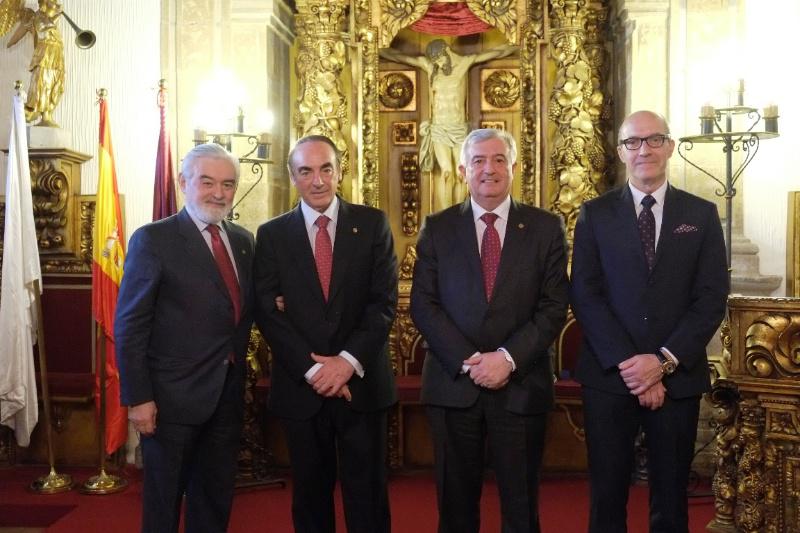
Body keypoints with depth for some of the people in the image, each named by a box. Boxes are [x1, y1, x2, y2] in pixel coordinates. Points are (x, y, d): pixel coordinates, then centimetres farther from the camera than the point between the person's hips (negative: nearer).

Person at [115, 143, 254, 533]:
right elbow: (129, 326, -11)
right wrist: (138, 398, -15)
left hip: (227, 396, 6)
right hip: (173, 398, -5)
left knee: (215, 500, 18)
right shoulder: (153, 240, -10)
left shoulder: (244, 241, 9)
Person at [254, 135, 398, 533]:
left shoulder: (372, 224, 1)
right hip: (301, 386, 1)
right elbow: (267, 312, -4)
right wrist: (313, 369, -13)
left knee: (367, 494, 8)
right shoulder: (272, 234, 3)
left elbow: (384, 301, -5)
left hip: (362, 382, -1)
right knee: (310, 494, 14)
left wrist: (348, 360, -16)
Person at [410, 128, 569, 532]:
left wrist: (508, 358, -14)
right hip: (453, 384, 1)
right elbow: (423, 305, -1)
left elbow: (554, 306, -2)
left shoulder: (546, 228, 4)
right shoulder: (437, 229, 5)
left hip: (521, 385, 0)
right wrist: (468, 361, -12)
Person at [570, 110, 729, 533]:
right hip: (609, 376, 0)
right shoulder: (595, 214, 4)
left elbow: (712, 298, -1)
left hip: (678, 377, 1)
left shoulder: (702, 215, 6)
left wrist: (664, 360, -12)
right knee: (607, 497, 7)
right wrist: (627, 364, -13)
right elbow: (584, 295, -3)